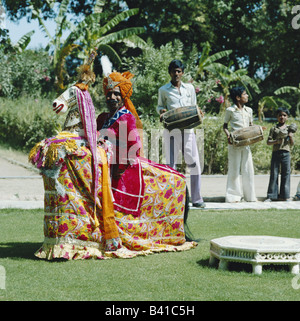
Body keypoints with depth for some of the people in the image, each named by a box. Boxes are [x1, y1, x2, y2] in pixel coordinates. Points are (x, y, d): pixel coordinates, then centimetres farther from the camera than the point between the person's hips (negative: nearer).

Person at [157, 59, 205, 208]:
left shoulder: (190, 88, 14)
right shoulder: (163, 90, 8)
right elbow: (159, 106, 18)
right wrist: (162, 111, -4)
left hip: (188, 130, 2)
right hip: (171, 130, -2)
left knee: (194, 164, -1)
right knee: (171, 164, -1)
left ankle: (197, 199, 7)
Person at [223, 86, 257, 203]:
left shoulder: (249, 110, 13)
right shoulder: (230, 110, -1)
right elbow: (225, 126, 6)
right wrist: (228, 135, -12)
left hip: (246, 143, 4)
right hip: (234, 143, -4)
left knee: (248, 169, 4)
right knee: (234, 169, -2)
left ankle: (250, 195, 11)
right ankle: (233, 196, 3)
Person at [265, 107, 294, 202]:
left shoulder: (289, 128, 10)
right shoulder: (274, 128, 5)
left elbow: (292, 144, 10)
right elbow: (268, 142, 2)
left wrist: (291, 137, -8)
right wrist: (276, 141, -14)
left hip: (286, 153, 2)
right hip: (276, 152, -2)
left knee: (286, 173, 2)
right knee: (274, 174, -1)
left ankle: (284, 195, 10)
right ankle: (271, 195, 3)